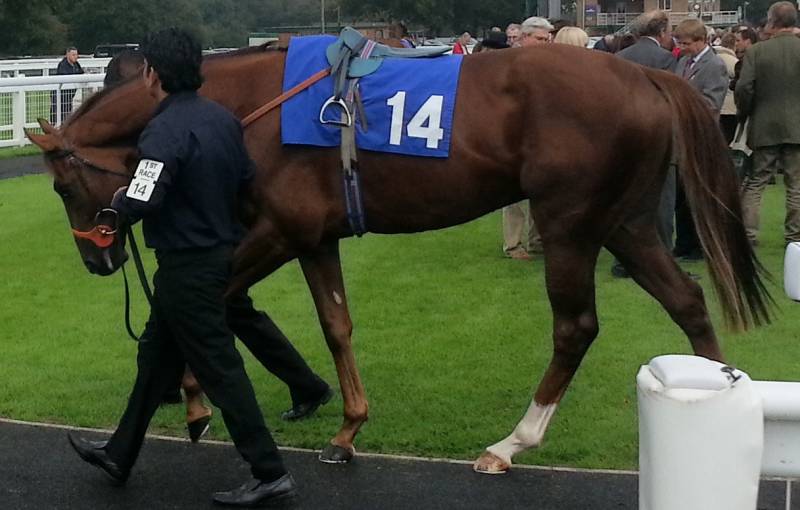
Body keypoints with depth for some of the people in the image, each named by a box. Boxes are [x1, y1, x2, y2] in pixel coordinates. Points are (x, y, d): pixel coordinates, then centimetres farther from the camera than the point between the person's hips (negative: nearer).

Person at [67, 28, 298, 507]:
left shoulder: (165, 131, -23)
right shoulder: (224, 118, 3)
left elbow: (139, 204, -30)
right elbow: (247, 177, 13)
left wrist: (120, 198, -8)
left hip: (186, 265, -9)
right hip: (221, 249, 9)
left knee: (219, 368, -1)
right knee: (156, 357, 20)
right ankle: (120, 455, 34)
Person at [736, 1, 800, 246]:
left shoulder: (756, 51, -8)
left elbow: (743, 89, -12)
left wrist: (745, 114, 5)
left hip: (764, 127, 0)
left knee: (754, 184, 9)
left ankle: (748, 233, 6)